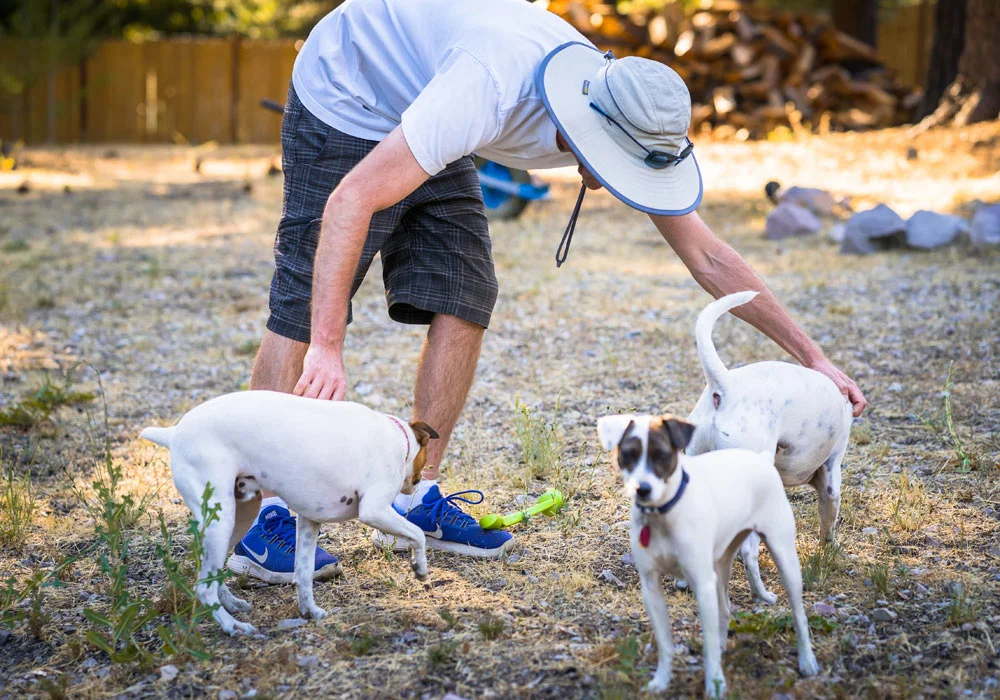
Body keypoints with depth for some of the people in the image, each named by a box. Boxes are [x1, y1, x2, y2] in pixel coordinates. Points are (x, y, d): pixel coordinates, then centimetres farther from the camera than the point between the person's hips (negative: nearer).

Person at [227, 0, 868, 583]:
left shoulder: (634, 124, -18)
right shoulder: (491, 90, -42)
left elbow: (707, 257, -9)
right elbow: (352, 199, -44)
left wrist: (810, 354, -12)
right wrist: (328, 347, -49)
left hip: (419, 120, 7)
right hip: (345, 98, -7)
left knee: (464, 303, -4)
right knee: (307, 306, -13)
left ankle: (421, 497, 6)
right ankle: (261, 522, -9)